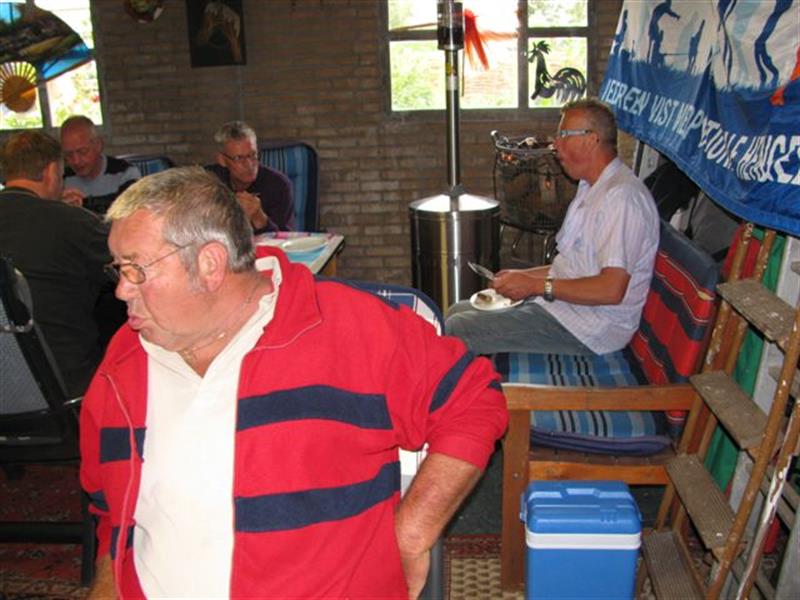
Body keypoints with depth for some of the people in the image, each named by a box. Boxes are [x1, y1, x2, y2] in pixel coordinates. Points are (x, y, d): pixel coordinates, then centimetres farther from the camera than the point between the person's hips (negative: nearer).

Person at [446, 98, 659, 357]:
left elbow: (611, 290, -27)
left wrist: (536, 285, -19)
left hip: (589, 328, -11)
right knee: (458, 312, 10)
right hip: (561, 303, 11)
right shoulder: (591, 188, 16)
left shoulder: (622, 196, -20)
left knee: (455, 329, -17)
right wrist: (524, 275, 8)